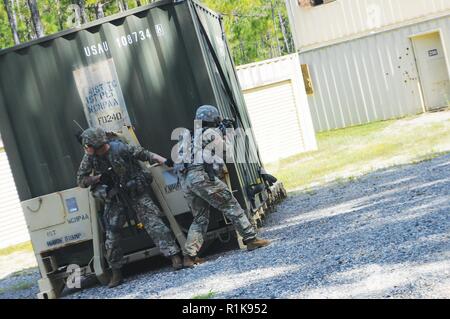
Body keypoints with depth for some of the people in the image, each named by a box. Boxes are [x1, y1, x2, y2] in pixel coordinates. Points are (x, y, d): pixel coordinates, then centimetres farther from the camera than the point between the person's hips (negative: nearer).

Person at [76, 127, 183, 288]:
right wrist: (98, 178, -13)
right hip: (113, 198, 4)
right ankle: (116, 273, 14)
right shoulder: (89, 158, -6)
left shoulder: (120, 149, -18)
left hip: (135, 192, -4)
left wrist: (165, 161, -16)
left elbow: (146, 154, -9)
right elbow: (80, 181, 3)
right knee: (111, 234, 2)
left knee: (152, 221, -14)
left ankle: (174, 256, -15)